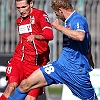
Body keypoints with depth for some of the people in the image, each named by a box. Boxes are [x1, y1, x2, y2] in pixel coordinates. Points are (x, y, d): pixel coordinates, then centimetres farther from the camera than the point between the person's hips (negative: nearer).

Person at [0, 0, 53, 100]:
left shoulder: (40, 15, -5)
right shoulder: (19, 20, 17)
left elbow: (49, 34, -23)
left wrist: (35, 36, -40)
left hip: (37, 63, -4)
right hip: (19, 60, 4)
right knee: (12, 86, -22)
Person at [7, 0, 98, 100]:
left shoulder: (78, 19, -14)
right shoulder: (68, 21, 13)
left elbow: (80, 36, -37)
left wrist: (59, 27, -25)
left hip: (77, 71, -8)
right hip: (60, 65, 8)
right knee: (26, 84, -1)